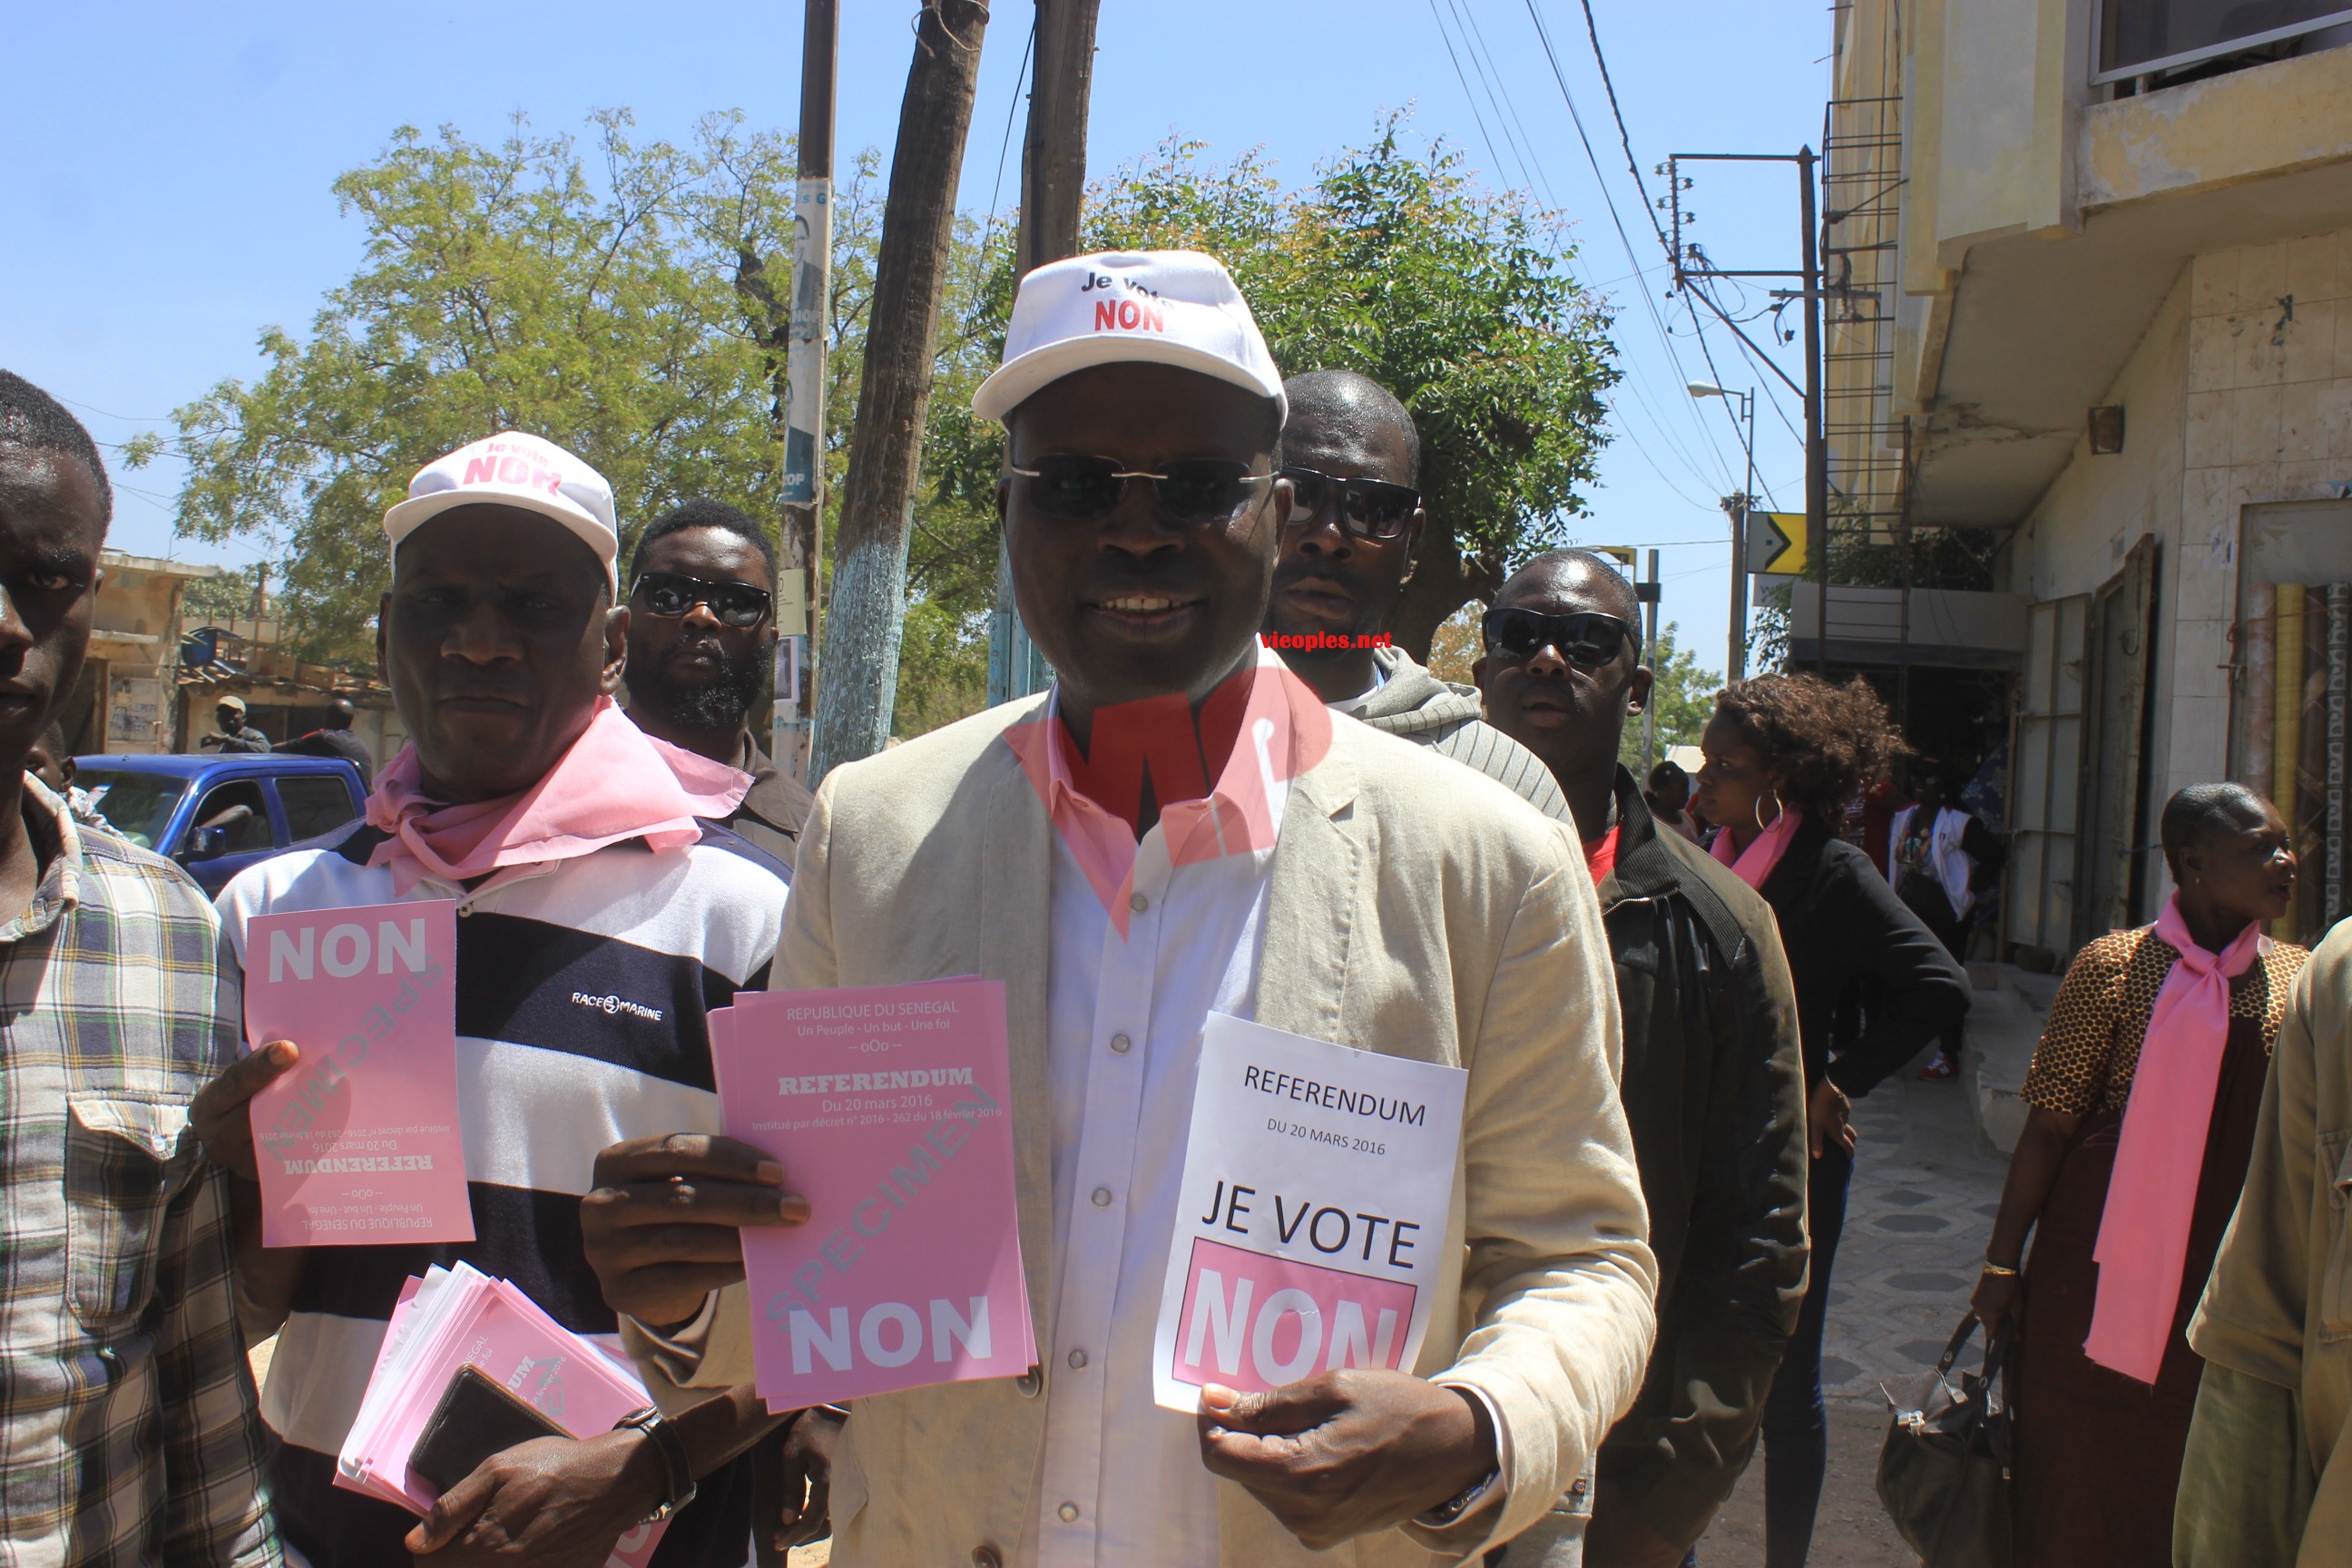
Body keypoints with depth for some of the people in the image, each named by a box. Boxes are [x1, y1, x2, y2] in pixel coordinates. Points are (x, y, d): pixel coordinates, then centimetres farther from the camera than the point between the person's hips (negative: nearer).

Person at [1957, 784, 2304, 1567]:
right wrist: (2003, 1261, -5)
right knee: (2078, 1487, 7)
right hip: (2104, 1273, -3)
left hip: (2233, 1283, 3)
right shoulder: (2115, 967, -6)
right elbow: (2050, 1124, -4)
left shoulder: (2299, 977, 5)